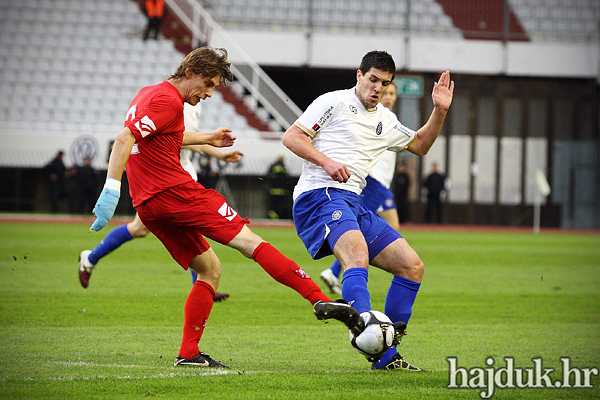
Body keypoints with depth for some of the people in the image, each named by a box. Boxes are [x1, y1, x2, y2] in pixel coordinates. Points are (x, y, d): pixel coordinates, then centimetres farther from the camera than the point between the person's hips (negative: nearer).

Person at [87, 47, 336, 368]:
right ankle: (321, 300, -19)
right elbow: (125, 139, -21)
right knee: (249, 242, -11)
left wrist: (206, 138, 50)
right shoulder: (167, 100, -10)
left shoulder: (149, 93, 21)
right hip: (175, 193, -10)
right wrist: (112, 189, -28)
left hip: (148, 206, 10)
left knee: (210, 270, 15)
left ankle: (188, 353, 6)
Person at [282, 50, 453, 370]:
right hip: (320, 196, -8)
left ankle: (386, 355, 2)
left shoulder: (384, 121, 24)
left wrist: (440, 111, 23)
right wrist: (326, 162, -16)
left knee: (412, 266, 1)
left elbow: (419, 145, 39)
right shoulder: (334, 102, 2)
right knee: (357, 253, -36)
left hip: (352, 205, 8)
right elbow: (291, 137, -2)